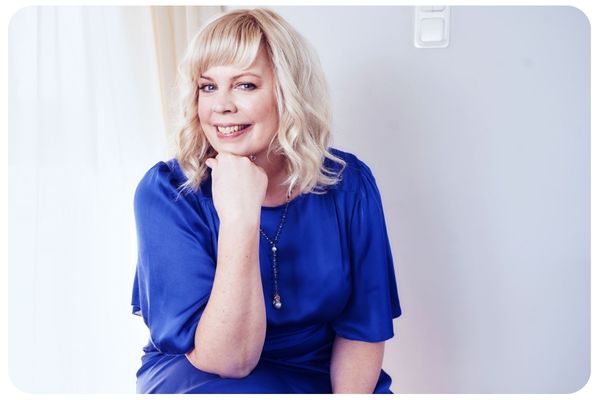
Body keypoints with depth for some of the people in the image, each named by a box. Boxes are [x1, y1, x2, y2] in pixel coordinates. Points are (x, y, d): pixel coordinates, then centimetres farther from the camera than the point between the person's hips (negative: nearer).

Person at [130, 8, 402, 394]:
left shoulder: (348, 183, -10)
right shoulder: (166, 191, -17)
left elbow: (362, 328, -2)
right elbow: (226, 362, -24)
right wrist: (239, 218, -34)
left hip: (320, 377, 2)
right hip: (203, 378, -2)